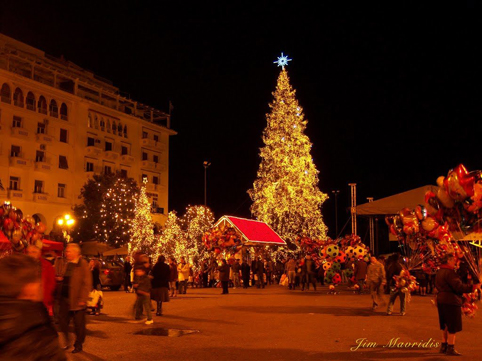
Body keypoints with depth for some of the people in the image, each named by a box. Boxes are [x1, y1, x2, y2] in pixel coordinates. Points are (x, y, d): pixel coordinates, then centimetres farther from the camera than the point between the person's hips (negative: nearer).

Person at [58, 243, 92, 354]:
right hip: (65, 298, 7)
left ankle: (78, 345, 16)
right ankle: (66, 343, 23)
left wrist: (83, 299, -17)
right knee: (62, 319, 9)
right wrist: (60, 278, 5)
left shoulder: (83, 264, -9)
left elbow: (87, 283, -13)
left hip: (77, 300, -7)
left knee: (79, 323, 3)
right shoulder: (66, 264, 11)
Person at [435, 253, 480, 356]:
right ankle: (450, 348, 3)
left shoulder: (439, 272, 13)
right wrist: (474, 287, -19)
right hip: (451, 301, -10)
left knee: (446, 326, 17)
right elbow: (459, 287, -24)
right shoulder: (449, 272, -18)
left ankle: (444, 346, 23)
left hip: (441, 300, 10)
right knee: (453, 326, -1)